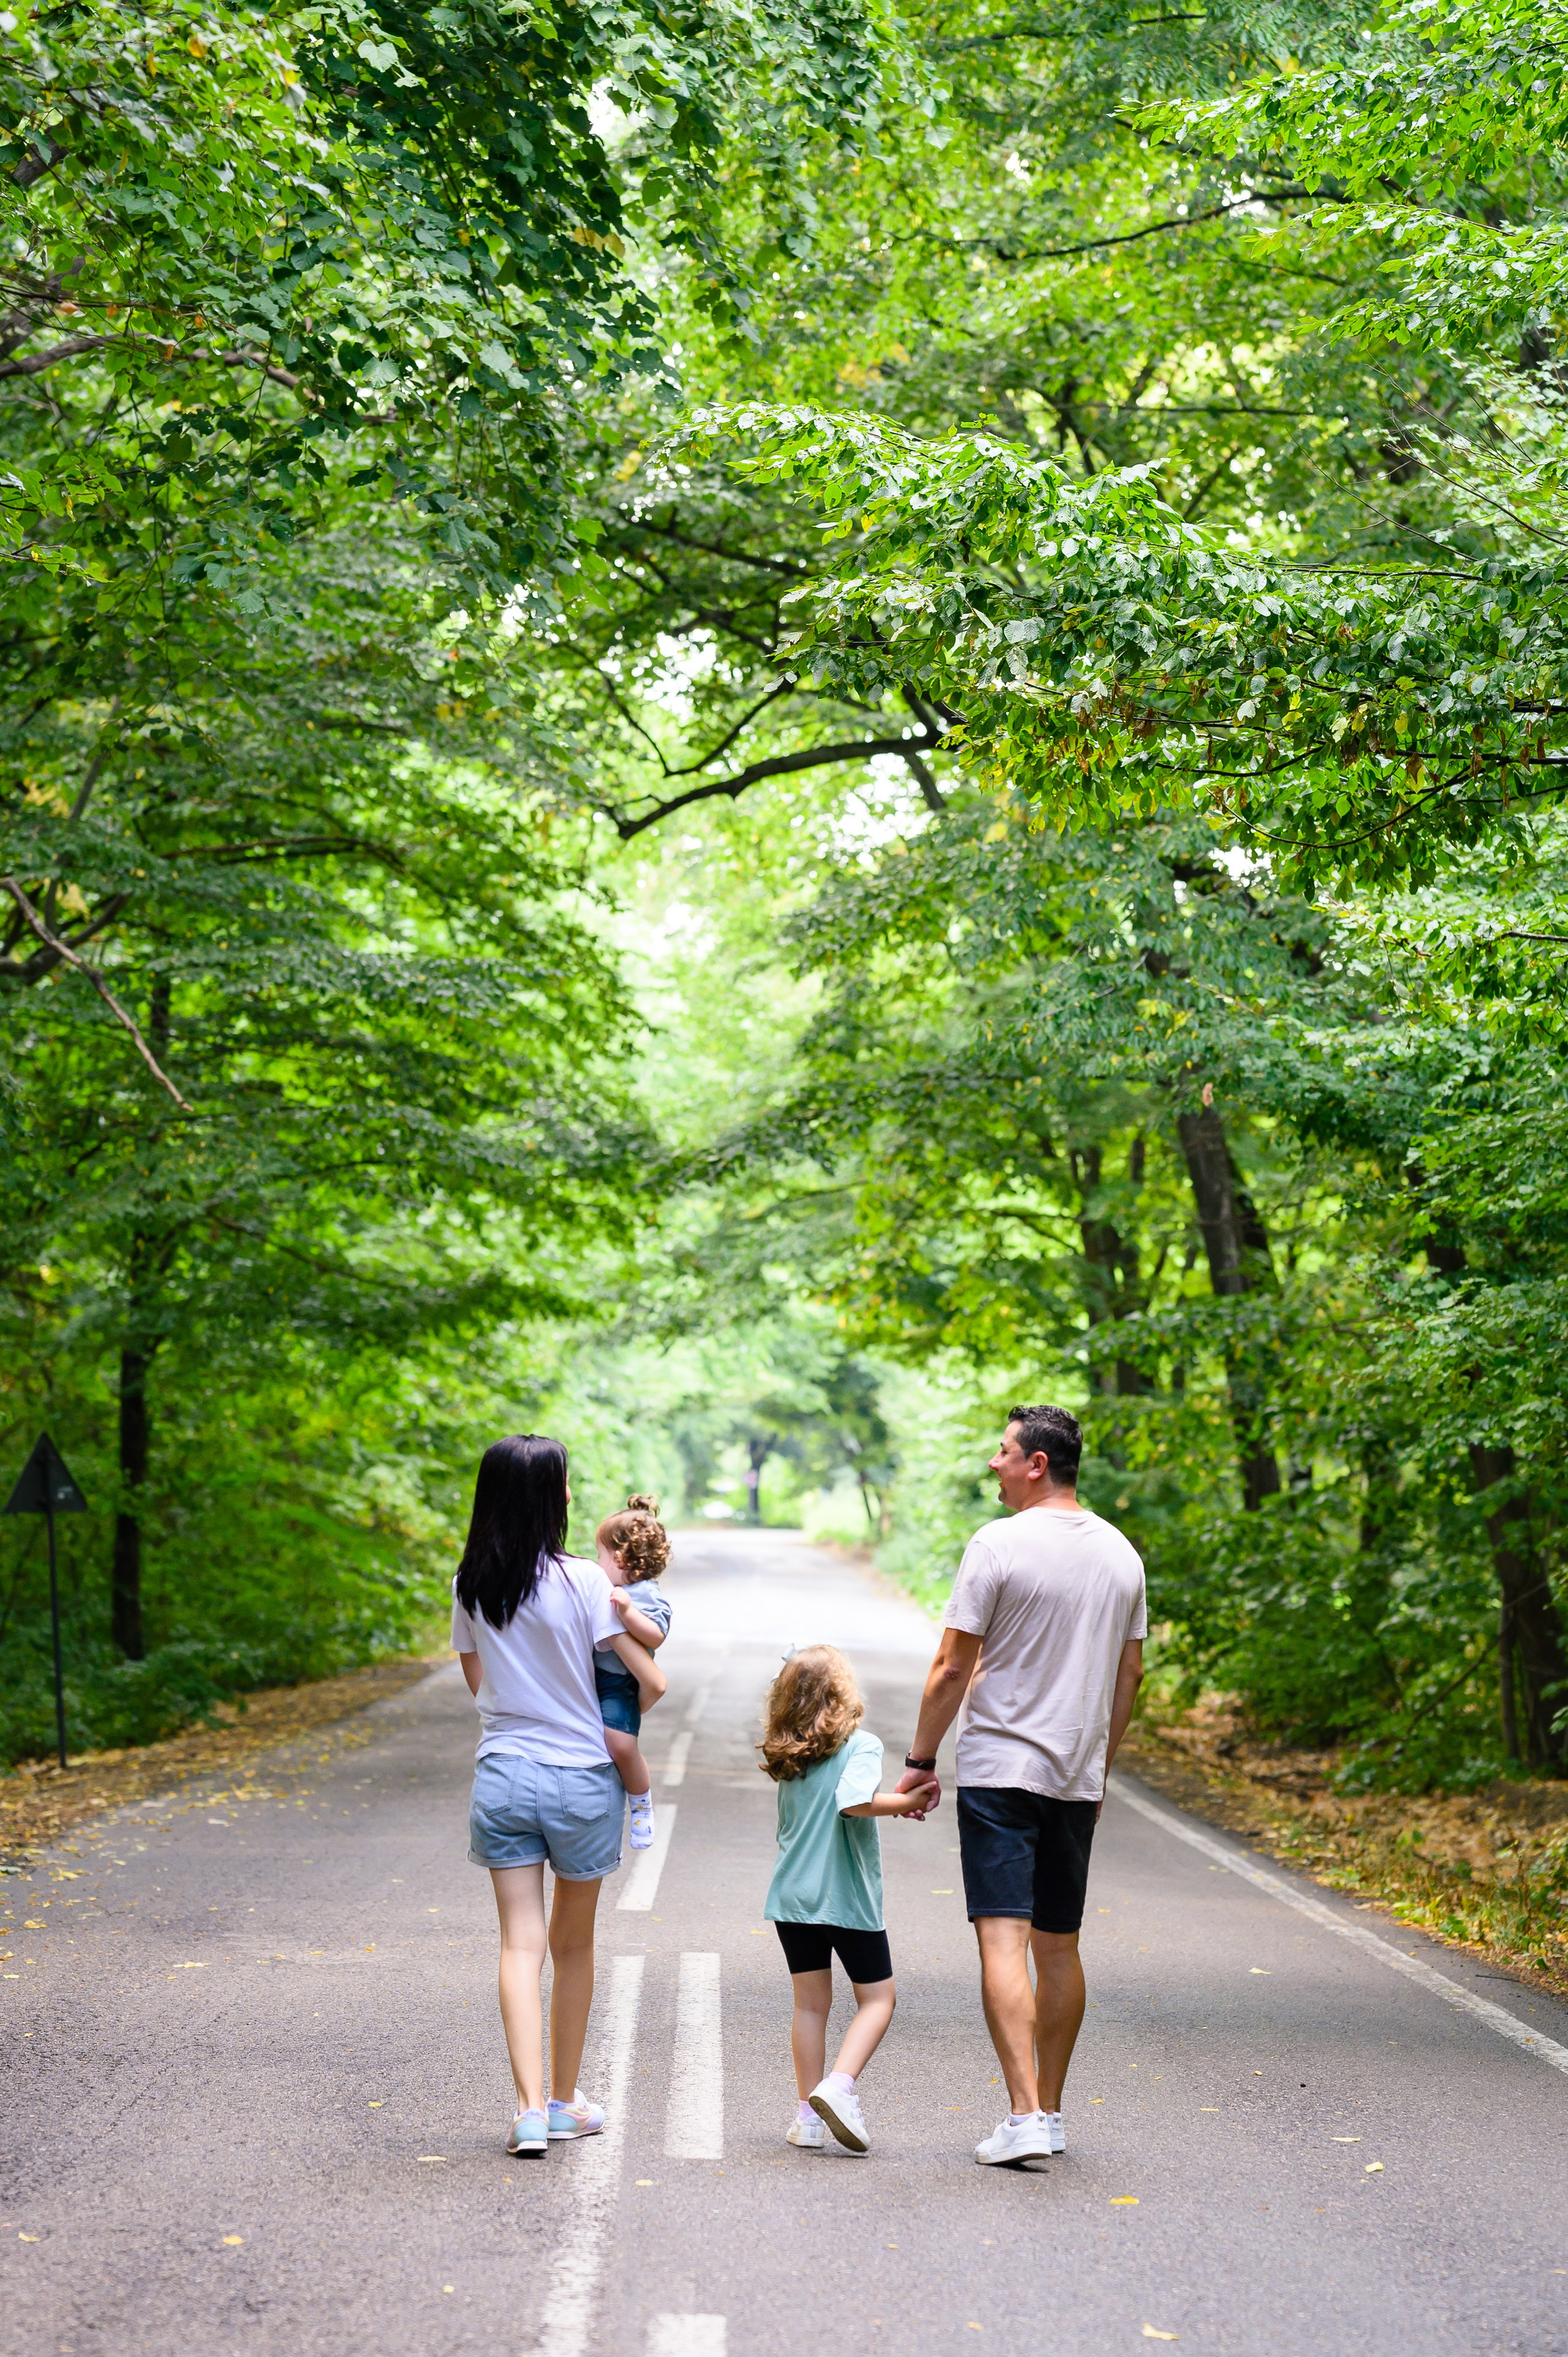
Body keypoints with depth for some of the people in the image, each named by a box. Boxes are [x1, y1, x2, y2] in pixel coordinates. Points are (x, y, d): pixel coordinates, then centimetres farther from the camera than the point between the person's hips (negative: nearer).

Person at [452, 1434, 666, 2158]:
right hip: (581, 1778, -2)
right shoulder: (581, 1581, -13)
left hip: (502, 1775, 2)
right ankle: (565, 2102, 26)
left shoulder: (469, 1586, 0)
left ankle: (531, 2108, -9)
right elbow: (651, 1682, -11)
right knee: (573, 1946, 14)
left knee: (521, 1946, 2)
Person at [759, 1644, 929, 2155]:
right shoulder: (860, 1745, -11)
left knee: (811, 2003, 12)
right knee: (878, 1997, 7)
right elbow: (856, 1801, -27)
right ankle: (839, 2085, -11)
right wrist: (904, 1802, -15)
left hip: (793, 1898, 5)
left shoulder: (788, 1757, 9)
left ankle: (808, 2114, 11)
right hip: (847, 1897, -5)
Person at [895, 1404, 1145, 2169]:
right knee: (1059, 1947, 13)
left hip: (1000, 1769, -6)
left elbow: (952, 1668, -10)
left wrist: (921, 1761, 0)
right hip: (1078, 1778, 6)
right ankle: (1050, 2114, 20)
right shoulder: (1119, 1553, 8)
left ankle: (1024, 2115, -15)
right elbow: (1129, 1674, 15)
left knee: (1003, 1941, -8)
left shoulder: (998, 1545, -11)